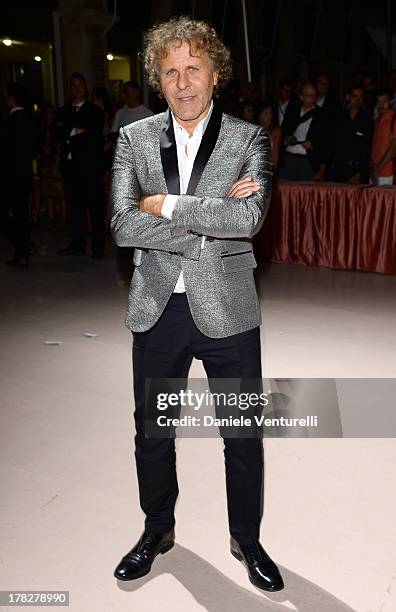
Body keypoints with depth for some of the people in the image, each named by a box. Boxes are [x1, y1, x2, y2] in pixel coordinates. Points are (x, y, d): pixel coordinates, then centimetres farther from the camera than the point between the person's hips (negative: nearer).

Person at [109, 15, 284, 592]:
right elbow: (122, 225, -11)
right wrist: (208, 222, -17)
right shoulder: (134, 139, 2)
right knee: (152, 433, 17)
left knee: (244, 437, 11)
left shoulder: (249, 139, -2)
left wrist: (165, 205, -16)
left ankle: (247, 540, 37)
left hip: (227, 311, -1)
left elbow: (249, 217, -19)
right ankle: (158, 530, 42)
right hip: (157, 309, 2)